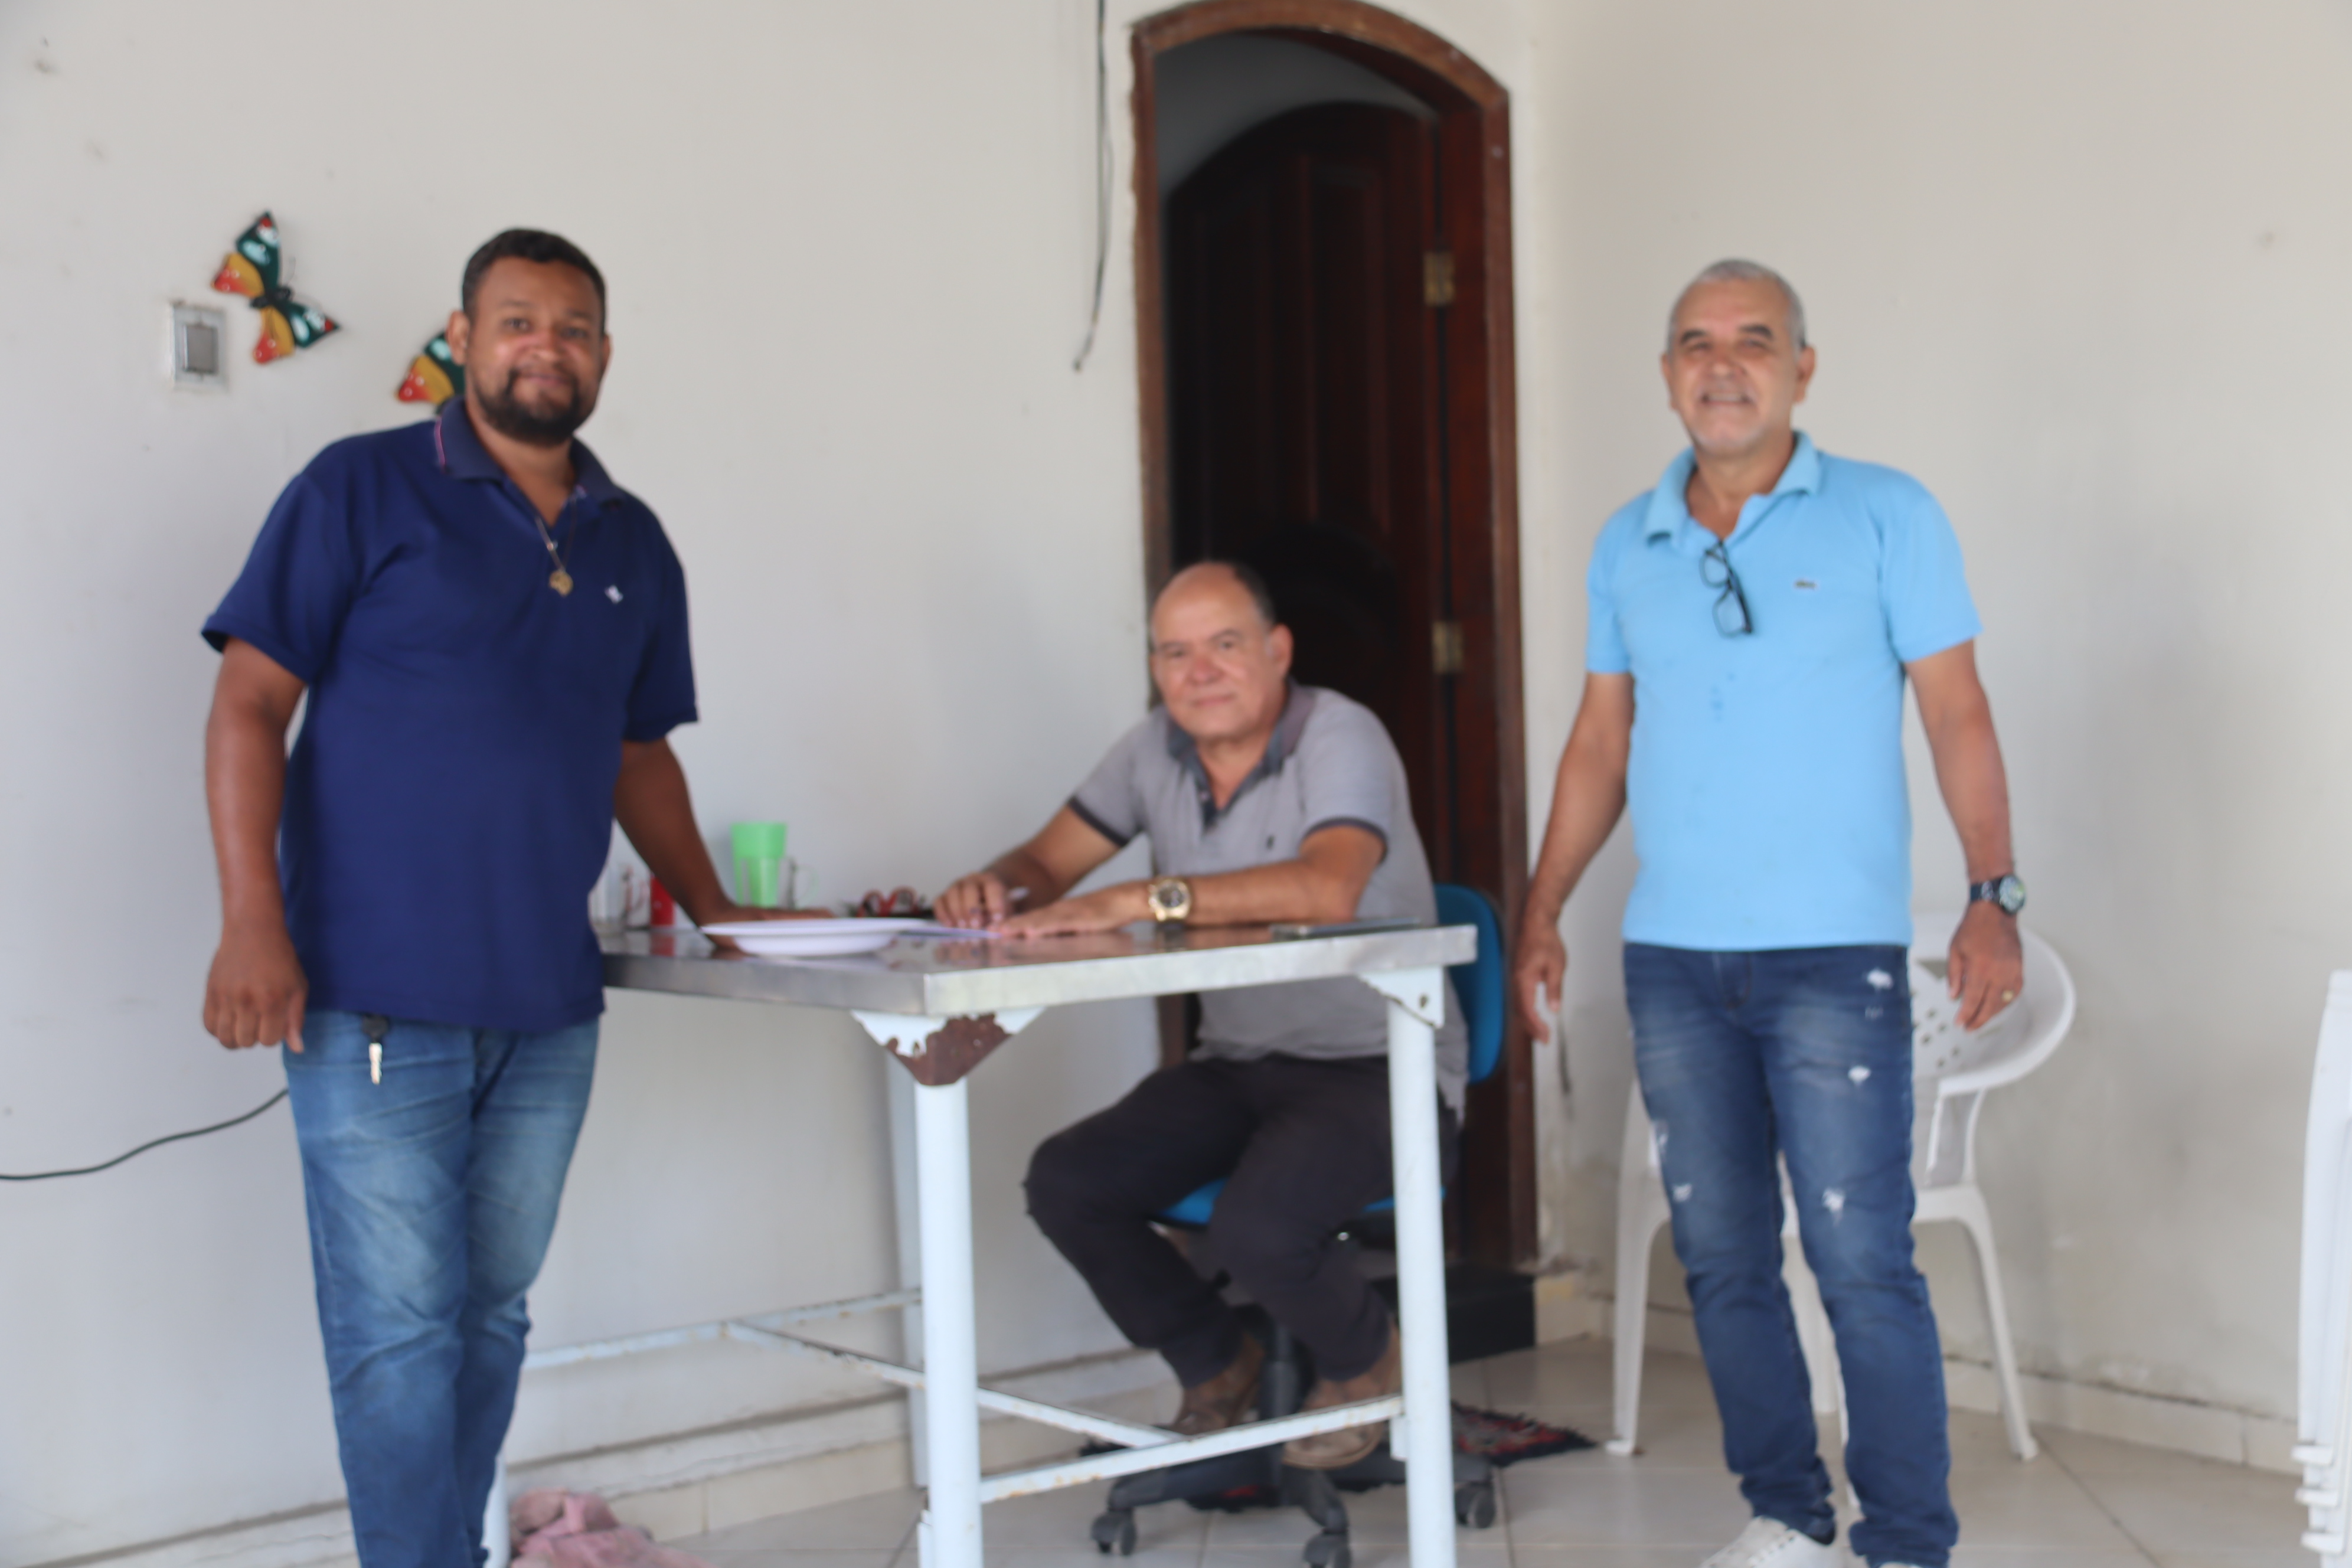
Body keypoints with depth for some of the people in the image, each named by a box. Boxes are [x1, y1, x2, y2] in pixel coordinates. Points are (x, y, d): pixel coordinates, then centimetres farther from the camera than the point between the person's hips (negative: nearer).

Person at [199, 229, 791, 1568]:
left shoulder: (635, 547, 14)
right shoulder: (362, 491, -1)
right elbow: (251, 705, -5)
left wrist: (716, 916, 17)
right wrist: (254, 926, -13)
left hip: (549, 1005, 5)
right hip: (377, 998, -5)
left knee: (493, 1316, 11)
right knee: (401, 1329, -4)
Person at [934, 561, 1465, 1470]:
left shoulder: (1339, 737, -16)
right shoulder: (1155, 752, 5)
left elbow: (1326, 889, -35)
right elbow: (1048, 860, 13)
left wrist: (1144, 901, -37)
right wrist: (993, 887, -12)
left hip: (1376, 1068, -7)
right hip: (1237, 1064, 7)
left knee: (1257, 1228, -31)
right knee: (1064, 1184, -12)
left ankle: (1364, 1360, 7)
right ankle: (1215, 1364, 15)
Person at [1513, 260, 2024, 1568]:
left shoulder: (1887, 518, 0)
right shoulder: (1626, 547, 11)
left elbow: (1958, 714, -2)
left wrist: (1993, 896, -12)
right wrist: (1543, 908, 10)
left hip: (1835, 955, -4)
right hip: (1673, 960, 5)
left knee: (1864, 1265, -6)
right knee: (1724, 1262, 10)